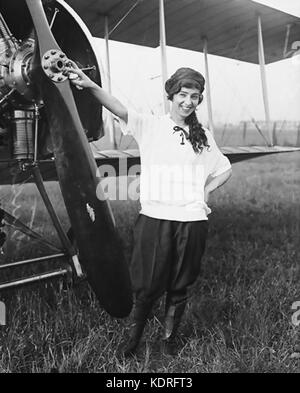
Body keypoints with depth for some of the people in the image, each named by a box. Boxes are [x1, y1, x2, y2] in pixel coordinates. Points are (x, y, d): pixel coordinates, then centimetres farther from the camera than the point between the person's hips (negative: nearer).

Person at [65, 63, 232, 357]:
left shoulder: (203, 137, 10)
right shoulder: (149, 126, 0)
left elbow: (225, 170, 20)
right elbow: (119, 109, -17)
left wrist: (206, 190, 4)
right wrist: (90, 85, -33)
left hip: (192, 221, 3)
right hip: (154, 218, -2)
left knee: (180, 286, 13)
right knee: (148, 285, 4)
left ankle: (170, 336, 36)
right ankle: (134, 335, 31)